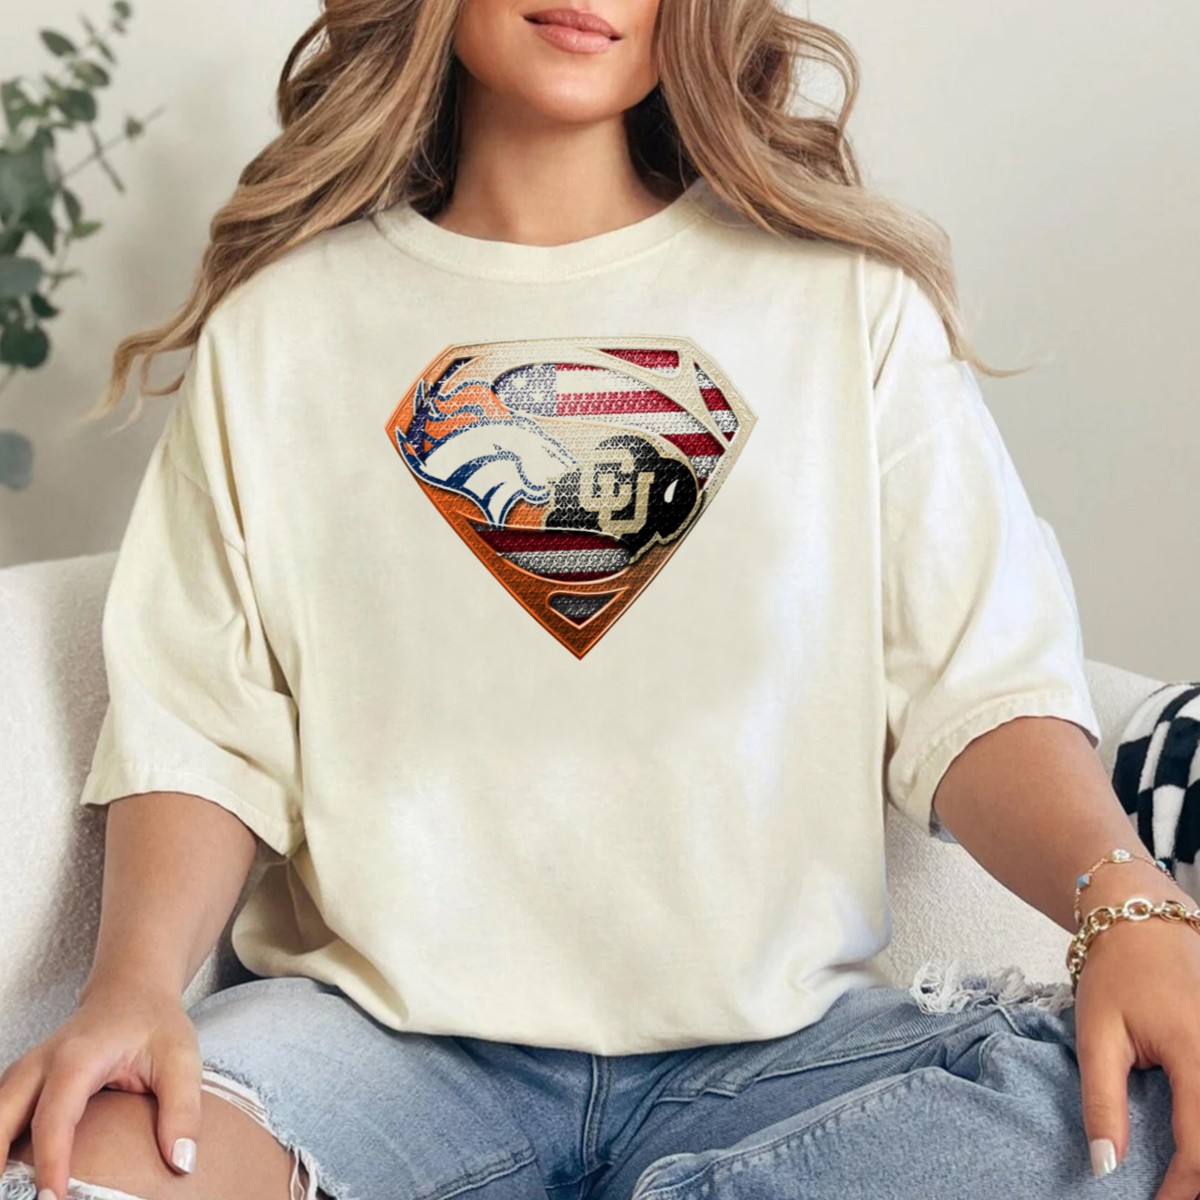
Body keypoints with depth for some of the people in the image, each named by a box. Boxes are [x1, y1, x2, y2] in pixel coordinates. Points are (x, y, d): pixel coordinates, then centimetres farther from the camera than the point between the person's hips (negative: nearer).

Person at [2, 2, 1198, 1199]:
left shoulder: (851, 298, 7)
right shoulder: (281, 322, 8)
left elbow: (984, 683, 0)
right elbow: (194, 727, 4)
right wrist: (135, 982, -15)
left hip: (775, 1035, 2)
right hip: (381, 1030, -1)